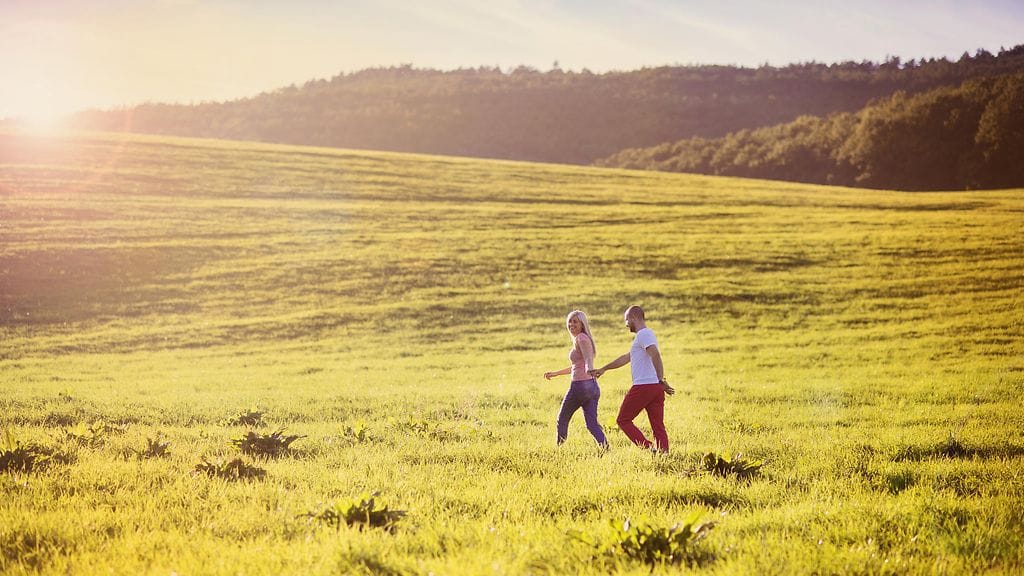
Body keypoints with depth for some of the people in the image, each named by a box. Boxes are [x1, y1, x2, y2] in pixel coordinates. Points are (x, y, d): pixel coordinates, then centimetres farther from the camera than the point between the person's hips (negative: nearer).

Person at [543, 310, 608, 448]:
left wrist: (589, 370, -47)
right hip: (592, 386, 9)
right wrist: (554, 373, 40)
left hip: (580, 385, -9)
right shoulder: (582, 339, 21)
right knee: (592, 423, 1)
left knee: (562, 419, 10)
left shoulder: (581, 338, -8)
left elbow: (588, 360, -25)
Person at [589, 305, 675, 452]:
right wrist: (603, 369, 41)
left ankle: (648, 448, -12)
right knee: (658, 426, 5)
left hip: (642, 386, -9)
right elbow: (626, 358, 35)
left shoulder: (643, 334, -7)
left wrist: (661, 380, -26)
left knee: (623, 420, 3)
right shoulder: (646, 334, 25)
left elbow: (655, 355, -25)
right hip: (656, 387, 9)